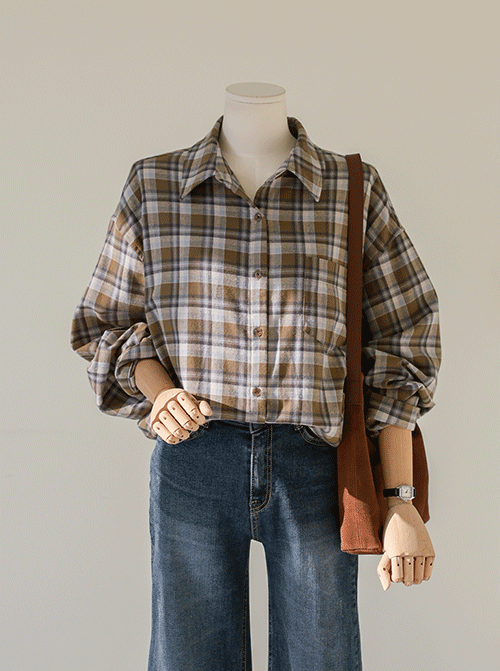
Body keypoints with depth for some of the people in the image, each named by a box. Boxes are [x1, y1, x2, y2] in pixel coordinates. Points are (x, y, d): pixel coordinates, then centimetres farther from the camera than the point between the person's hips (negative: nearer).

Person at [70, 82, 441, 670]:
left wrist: (400, 501, -1)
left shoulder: (354, 188, 4)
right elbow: (103, 324, 13)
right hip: (193, 461, 1)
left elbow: (402, 345, 4)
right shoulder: (152, 185, 6)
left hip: (315, 463, 0)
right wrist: (158, 391, -8)